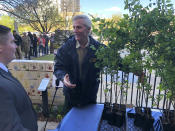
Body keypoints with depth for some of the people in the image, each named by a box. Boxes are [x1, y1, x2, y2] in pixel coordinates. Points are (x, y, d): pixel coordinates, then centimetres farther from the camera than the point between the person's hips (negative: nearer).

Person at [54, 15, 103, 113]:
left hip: (90, 96, 0)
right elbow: (58, 67, -9)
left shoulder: (97, 47, -11)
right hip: (71, 95, 0)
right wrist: (63, 77, -29)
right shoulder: (66, 47, -10)